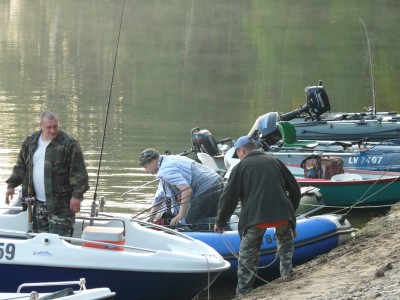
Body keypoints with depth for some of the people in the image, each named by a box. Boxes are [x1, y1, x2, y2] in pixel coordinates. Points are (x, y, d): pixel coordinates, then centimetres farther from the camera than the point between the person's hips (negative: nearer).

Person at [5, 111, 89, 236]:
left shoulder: (69, 143, -9)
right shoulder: (31, 141, 9)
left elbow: (78, 172, -12)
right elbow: (21, 166, 18)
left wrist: (77, 195, -18)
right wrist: (11, 185, 8)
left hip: (60, 205, -6)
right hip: (38, 203, 6)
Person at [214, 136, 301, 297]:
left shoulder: (241, 166, 8)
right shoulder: (274, 161, 18)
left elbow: (229, 196, 6)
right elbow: (294, 188, 21)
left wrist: (220, 222, 15)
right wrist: (291, 210, 35)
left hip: (254, 217, -3)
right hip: (282, 214, 3)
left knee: (247, 256, 11)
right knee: (285, 241, 32)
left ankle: (243, 293, 11)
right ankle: (287, 272, 17)